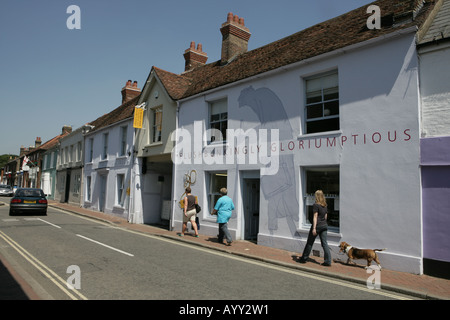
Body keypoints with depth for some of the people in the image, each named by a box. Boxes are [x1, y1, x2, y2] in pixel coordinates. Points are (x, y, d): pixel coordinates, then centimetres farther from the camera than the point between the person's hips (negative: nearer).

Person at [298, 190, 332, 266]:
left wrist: (314, 228, -17)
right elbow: (325, 216, 16)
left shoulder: (316, 205, -12)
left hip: (317, 225, -6)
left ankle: (304, 259, 18)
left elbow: (315, 217, -16)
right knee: (324, 243, 6)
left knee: (310, 243, 6)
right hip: (324, 225, 6)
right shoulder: (325, 206, 9)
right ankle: (328, 261, 0)